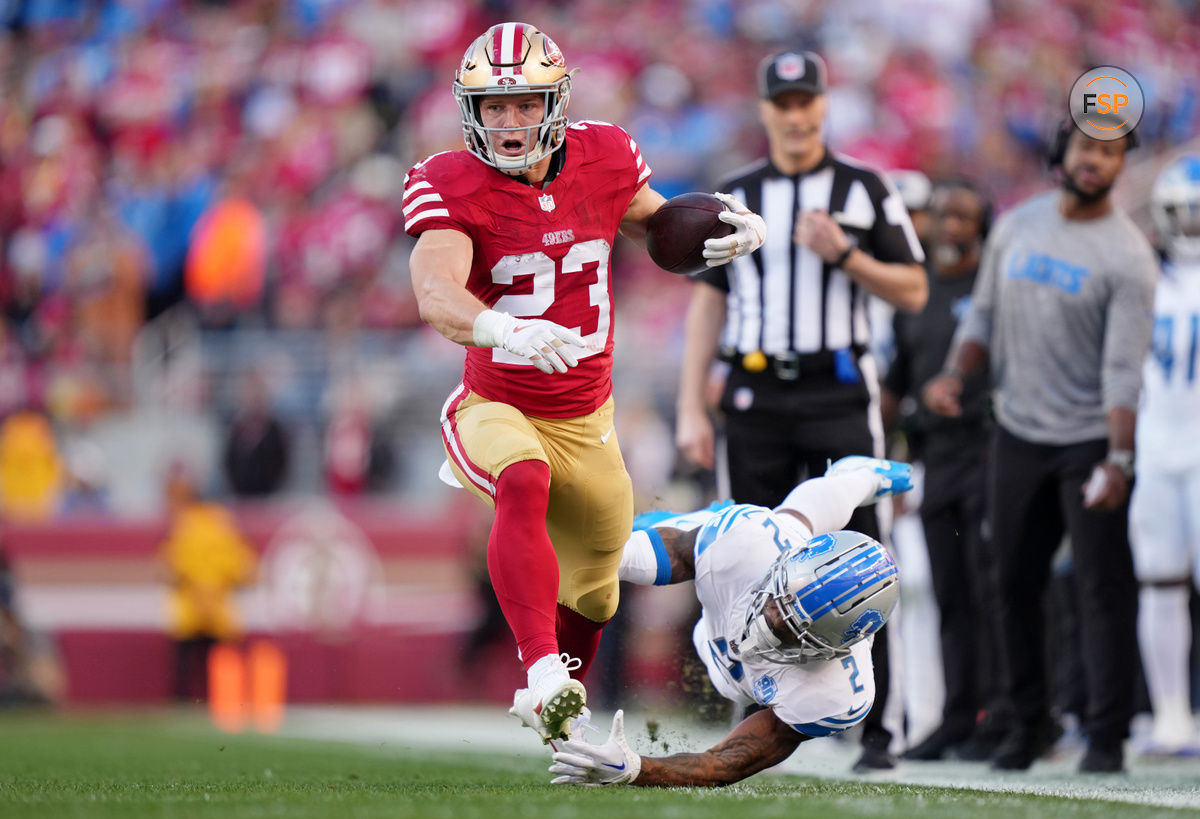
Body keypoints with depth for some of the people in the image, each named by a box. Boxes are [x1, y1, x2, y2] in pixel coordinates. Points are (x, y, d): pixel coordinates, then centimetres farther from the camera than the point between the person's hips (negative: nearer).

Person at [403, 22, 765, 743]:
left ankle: (553, 710, 50)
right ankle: (544, 671, -49)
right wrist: (505, 330, -57)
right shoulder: (452, 186, -19)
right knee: (525, 482, -40)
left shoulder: (603, 158, -6)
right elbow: (437, 296, -36)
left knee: (591, 596, 19)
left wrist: (732, 231, -7)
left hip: (585, 420, 5)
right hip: (498, 407, -5)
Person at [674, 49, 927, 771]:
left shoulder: (866, 190, 6)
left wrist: (843, 255, -12)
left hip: (839, 394, -2)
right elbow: (708, 305, 10)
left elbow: (913, 292, 5)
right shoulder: (735, 197, 11)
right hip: (756, 398, 2)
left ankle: (873, 729, -6)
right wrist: (692, 409, 2)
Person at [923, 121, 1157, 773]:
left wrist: (1118, 459, -26)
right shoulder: (1017, 226, 7)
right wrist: (955, 375, -5)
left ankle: (1106, 736, -2)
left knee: (1103, 587, -7)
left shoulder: (1126, 255, -10)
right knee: (1014, 585, 9)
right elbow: (985, 315, 15)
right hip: (1018, 435, 5)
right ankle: (1027, 724, 22)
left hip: (1090, 442, -5)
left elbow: (1123, 368, -16)